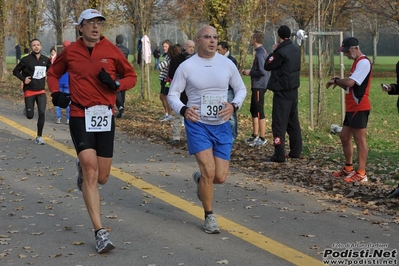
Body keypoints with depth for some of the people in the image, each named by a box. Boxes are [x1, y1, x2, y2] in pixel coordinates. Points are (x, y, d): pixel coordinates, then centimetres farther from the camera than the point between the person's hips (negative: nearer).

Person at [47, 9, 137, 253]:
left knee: (101, 177, 7)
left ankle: (83, 169, 46)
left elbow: (132, 76, 10)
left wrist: (115, 84, -11)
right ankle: (100, 232, -8)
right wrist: (56, 93, 0)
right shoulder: (70, 52, 2)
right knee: (90, 169, -13)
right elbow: (53, 74, 19)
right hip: (80, 116, -2)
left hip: (105, 117, 2)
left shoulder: (111, 50, 1)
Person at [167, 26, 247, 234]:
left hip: (222, 125, 3)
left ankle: (200, 179, 37)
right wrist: (183, 110, -21)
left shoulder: (227, 64, 1)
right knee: (209, 171, -13)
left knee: (220, 177, -1)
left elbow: (241, 89, 12)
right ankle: (209, 216, 8)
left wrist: (234, 106, -9)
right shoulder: (187, 66, -6)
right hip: (197, 124, -3)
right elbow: (173, 95, -1)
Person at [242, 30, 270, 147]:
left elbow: (262, 71, -25)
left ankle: (262, 138, 0)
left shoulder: (260, 53, -18)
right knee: (253, 110, 17)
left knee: (259, 112, -5)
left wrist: (250, 72, -11)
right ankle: (255, 135, 26)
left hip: (259, 86, -10)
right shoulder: (262, 51, 12)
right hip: (257, 86, 10)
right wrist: (249, 71, 10)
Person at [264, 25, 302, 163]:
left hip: (282, 91, -8)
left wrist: (273, 51, 0)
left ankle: (279, 155, -8)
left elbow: (267, 66, -11)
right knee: (293, 121, 15)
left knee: (279, 122, -7)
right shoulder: (296, 49, 6)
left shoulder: (281, 52, -20)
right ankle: (295, 151, 21)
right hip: (293, 89, 8)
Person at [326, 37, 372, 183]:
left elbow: (350, 82, -24)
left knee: (359, 139, -7)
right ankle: (348, 168, 26)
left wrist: (335, 80, -7)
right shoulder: (356, 63, 19)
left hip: (359, 108, -10)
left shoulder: (364, 62, -14)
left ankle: (361, 174, -4)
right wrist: (339, 82, 3)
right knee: (344, 137, 15)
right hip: (352, 108, 10)